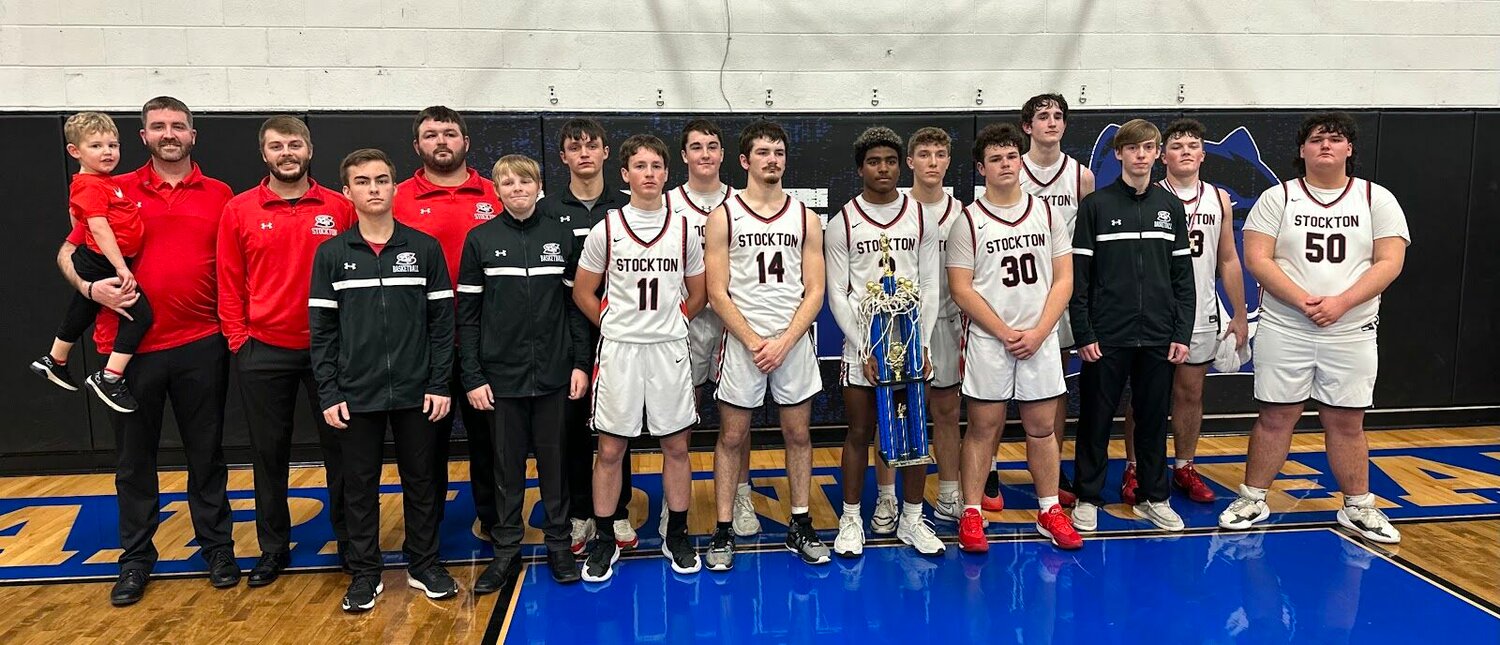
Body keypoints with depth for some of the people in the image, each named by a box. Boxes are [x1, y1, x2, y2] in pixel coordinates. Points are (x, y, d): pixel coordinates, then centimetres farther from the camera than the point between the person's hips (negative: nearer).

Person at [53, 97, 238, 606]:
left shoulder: (219, 195, 5)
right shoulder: (116, 192, 4)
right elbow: (68, 252, 8)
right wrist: (89, 286, -11)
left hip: (201, 346, 0)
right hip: (131, 346, 0)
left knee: (206, 452, 9)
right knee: (134, 457, 10)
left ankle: (217, 546, 23)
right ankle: (136, 558, 23)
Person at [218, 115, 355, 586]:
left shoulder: (340, 208, 0)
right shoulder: (239, 210, 1)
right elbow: (229, 282, 3)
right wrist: (238, 338, -2)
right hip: (263, 352, 1)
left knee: (339, 445, 8)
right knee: (268, 452, 10)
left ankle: (349, 538, 23)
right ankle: (273, 547, 25)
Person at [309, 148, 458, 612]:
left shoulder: (425, 248, 0)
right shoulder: (331, 254, 2)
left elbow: (442, 321, 1)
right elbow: (322, 330, 2)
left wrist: (440, 384, -4)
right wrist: (328, 394, -4)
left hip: (416, 392, 0)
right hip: (355, 395, 0)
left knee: (420, 480, 10)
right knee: (359, 486, 9)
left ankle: (424, 564, 26)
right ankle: (364, 572, 23)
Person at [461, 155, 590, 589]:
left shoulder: (561, 236, 3)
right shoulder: (480, 240, 0)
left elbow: (576, 304, 5)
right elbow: (467, 314, 1)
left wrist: (580, 363, 0)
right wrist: (472, 377, -4)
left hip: (554, 373, 1)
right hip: (502, 374, 0)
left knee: (555, 461, 8)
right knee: (506, 464, 8)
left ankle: (559, 544, 22)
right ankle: (506, 549, 20)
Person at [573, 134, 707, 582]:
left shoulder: (684, 230, 3)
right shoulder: (605, 230, -2)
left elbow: (697, 294, 13)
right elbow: (583, 293, 6)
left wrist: (670, 325, 9)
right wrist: (613, 327, 5)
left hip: (670, 350, 1)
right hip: (618, 350, -1)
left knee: (676, 446, 7)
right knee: (610, 449, 4)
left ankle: (677, 537, 22)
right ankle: (604, 541, 17)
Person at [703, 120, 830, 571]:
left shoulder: (806, 219, 5)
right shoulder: (724, 216, -1)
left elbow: (814, 292, 1)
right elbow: (718, 292, -6)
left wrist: (784, 342, -11)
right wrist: (755, 342, -13)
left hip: (794, 342, 2)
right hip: (742, 342, -2)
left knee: (798, 434, 10)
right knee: (732, 437, 3)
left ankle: (800, 526, 23)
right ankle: (723, 531, 13)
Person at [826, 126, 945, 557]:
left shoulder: (922, 218, 4)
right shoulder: (842, 224, -1)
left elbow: (930, 287, 4)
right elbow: (837, 294, -3)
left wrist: (922, 344, -5)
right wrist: (864, 349, -10)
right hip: (861, 344, -2)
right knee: (859, 432, 5)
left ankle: (912, 519, 19)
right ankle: (851, 518, 17)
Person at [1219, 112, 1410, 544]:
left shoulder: (1377, 199, 4)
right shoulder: (1278, 198, 1)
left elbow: (1389, 262, -3)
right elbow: (1257, 259, -7)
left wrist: (1340, 303, -17)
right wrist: (1303, 301, -18)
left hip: (1351, 333, 1)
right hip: (1284, 329, -1)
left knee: (1346, 422, 8)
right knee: (1276, 416, 5)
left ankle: (1359, 508, 22)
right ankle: (1253, 499, 16)